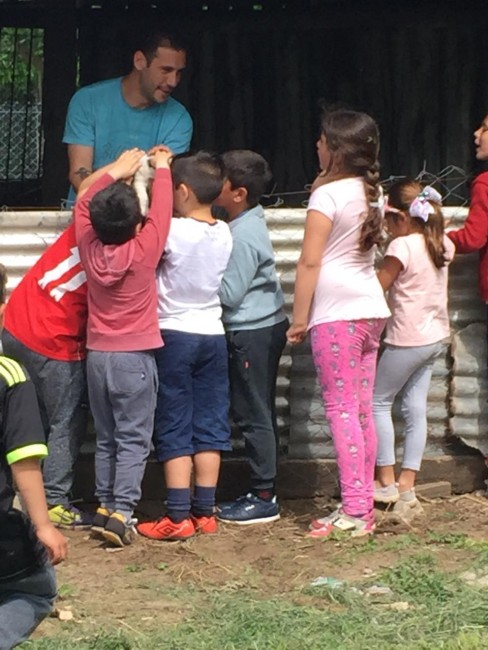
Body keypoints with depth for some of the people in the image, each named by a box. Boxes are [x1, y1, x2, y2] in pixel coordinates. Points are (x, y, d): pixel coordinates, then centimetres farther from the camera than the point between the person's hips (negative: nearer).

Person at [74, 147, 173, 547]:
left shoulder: (90, 248, -4)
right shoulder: (143, 250, -15)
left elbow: (83, 202, 11)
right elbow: (161, 212, -4)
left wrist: (115, 171, 16)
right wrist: (161, 168, 10)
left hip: (97, 356, 5)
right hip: (135, 357, -4)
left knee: (106, 438, 15)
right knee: (133, 439, -1)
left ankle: (104, 506, 16)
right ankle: (121, 512, -9)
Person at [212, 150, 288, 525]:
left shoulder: (243, 235, -20)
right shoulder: (249, 221, 9)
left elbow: (229, 293, -20)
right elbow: (234, 284, 13)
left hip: (252, 333, -10)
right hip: (265, 326, 10)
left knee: (253, 415, -3)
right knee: (259, 414, 14)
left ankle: (264, 498, 3)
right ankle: (263, 491, 22)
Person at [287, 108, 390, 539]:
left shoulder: (327, 194, -11)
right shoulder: (374, 192, 11)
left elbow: (310, 262, -13)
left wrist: (299, 318, -7)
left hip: (336, 312, -8)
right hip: (372, 308, 8)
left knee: (341, 410, -7)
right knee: (362, 411, 10)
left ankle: (354, 512, -10)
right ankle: (364, 504, 13)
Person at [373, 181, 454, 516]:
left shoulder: (402, 246, -18)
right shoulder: (442, 245, 4)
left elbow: (377, 287, -12)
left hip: (408, 339, -8)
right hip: (437, 337, 8)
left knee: (379, 401, 7)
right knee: (416, 408, 8)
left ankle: (387, 481, 8)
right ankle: (407, 488, 8)